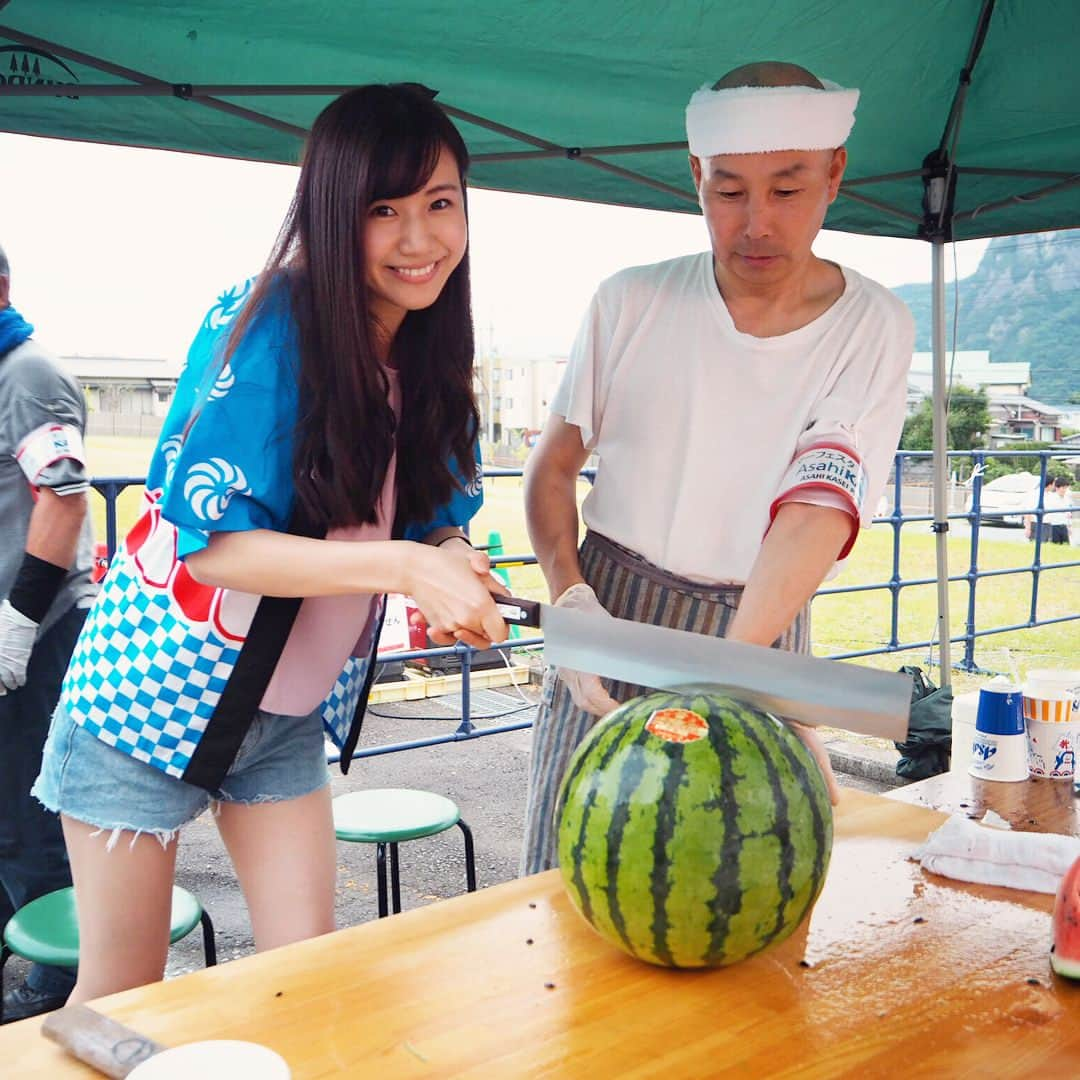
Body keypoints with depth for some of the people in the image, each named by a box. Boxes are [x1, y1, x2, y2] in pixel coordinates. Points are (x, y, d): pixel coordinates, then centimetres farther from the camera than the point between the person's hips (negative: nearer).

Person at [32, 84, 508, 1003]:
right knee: (120, 995, 10)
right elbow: (212, 541, -24)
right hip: (155, 690, -5)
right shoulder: (269, 326, -21)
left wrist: (451, 573, -17)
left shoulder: (430, 356, 0)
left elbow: (434, 524, 7)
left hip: (289, 711, 6)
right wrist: (402, 566, -34)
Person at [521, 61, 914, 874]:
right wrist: (571, 598, -14)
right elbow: (553, 469, 3)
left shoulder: (873, 330, -7)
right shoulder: (631, 303, -3)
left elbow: (815, 514, -18)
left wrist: (728, 666, -32)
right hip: (609, 625, 1)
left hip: (758, 635, 0)